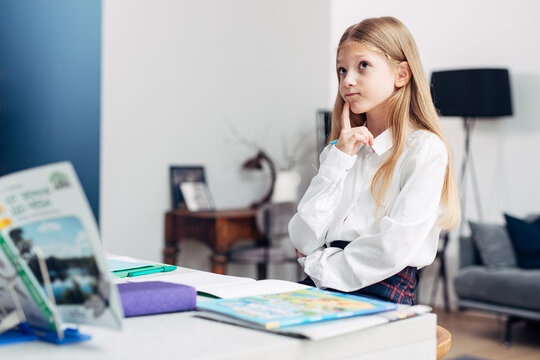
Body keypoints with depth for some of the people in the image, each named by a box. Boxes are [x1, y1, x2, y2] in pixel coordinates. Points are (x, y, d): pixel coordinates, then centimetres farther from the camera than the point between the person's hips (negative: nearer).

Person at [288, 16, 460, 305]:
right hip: (319, 286, 6)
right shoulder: (342, 148, 19)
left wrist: (319, 264, -3)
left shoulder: (425, 149, -1)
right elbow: (303, 241, 6)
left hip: (381, 293, -6)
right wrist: (338, 159, 1)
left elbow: (394, 248, -13)